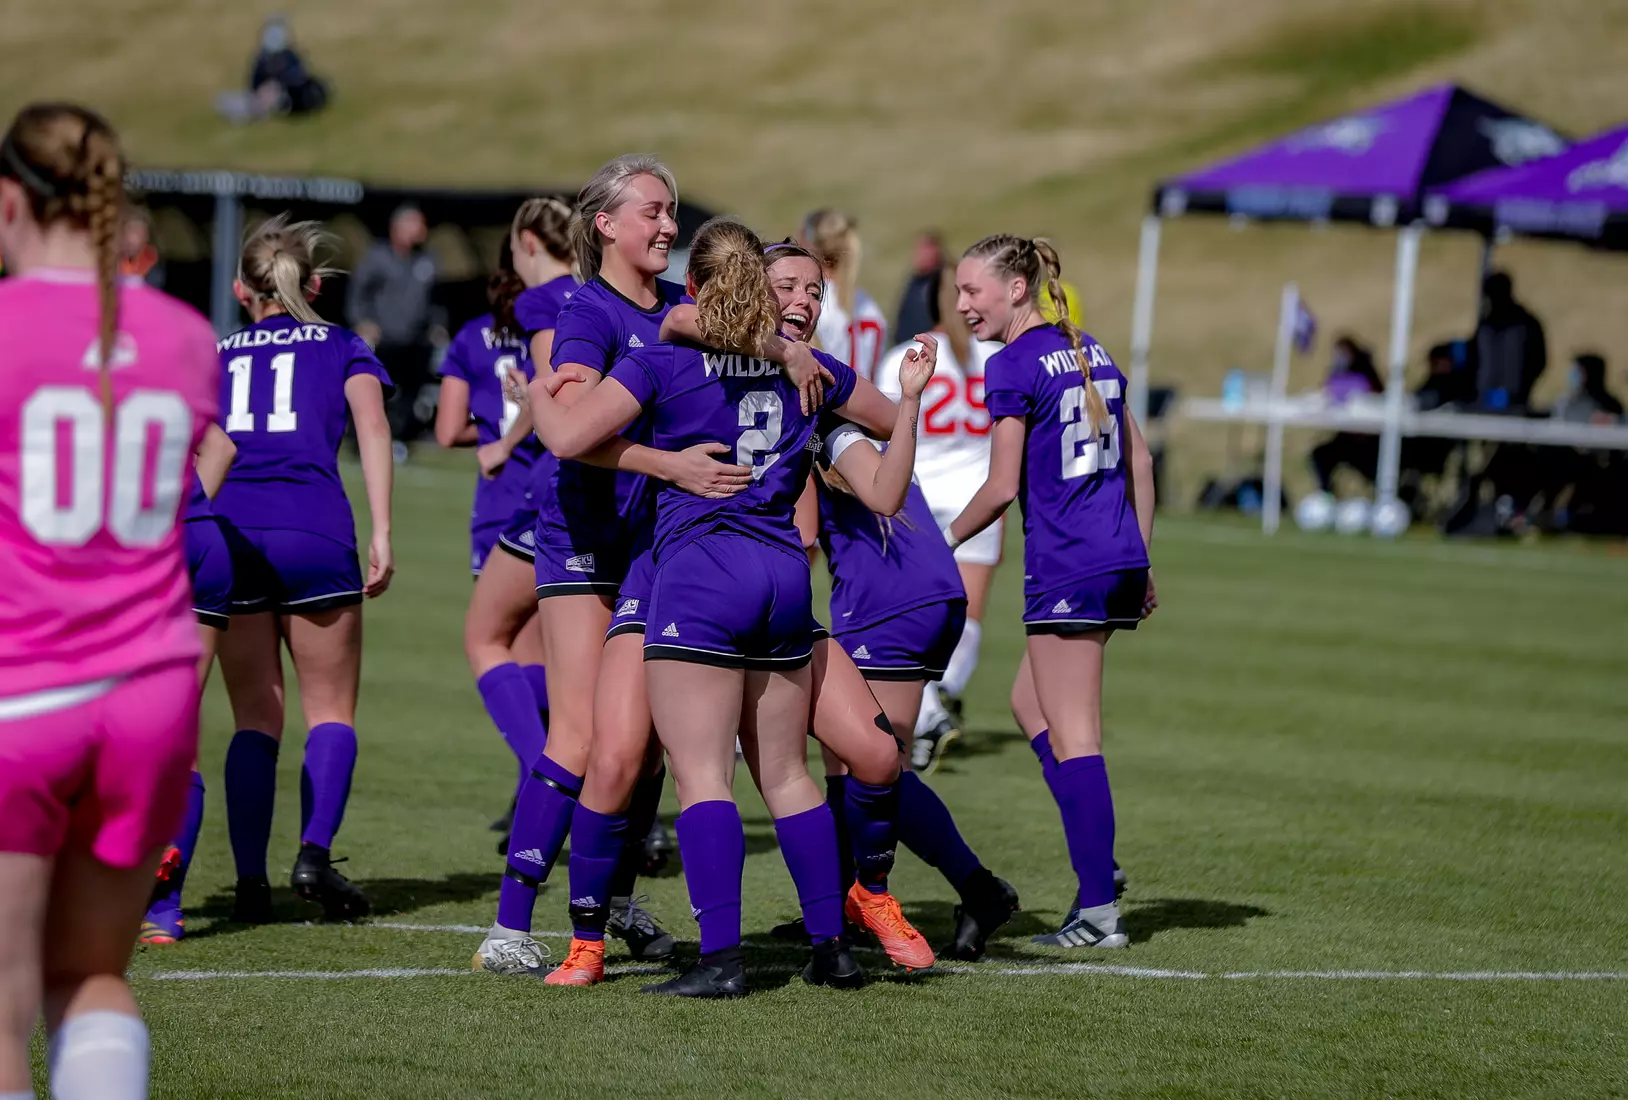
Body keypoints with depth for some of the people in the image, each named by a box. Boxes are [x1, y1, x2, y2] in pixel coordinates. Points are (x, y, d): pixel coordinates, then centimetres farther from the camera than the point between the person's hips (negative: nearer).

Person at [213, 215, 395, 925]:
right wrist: (381, 534, -3)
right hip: (313, 530, -2)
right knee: (330, 710, 7)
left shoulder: (213, 355, 24)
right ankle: (314, 853, -14)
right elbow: (372, 427, 2)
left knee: (255, 718, 9)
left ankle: (250, 881, -2)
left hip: (224, 532, 2)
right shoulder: (341, 347, 18)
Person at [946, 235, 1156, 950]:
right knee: (1030, 701, 21)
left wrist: (944, 541, 5)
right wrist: (1139, 559, 22)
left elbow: (1003, 488, -11)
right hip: (1120, 560, 8)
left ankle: (1099, 912, -3)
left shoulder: (1013, 366, -10)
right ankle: (1098, 861, 15)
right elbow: (1138, 460, 17)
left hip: (1065, 567, -8)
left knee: (1072, 736, -3)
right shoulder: (1090, 351, 14)